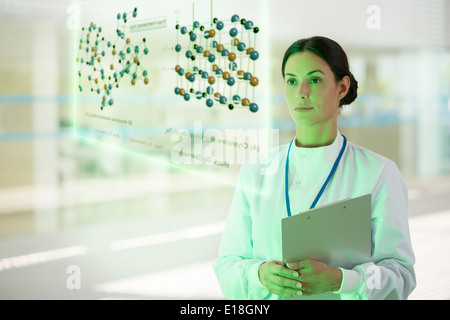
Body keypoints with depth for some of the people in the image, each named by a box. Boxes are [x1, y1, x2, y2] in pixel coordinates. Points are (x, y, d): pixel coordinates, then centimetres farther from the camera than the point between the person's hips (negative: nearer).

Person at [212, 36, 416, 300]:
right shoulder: (255, 173, 6)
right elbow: (227, 265, 6)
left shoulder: (379, 173, -1)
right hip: (268, 297, 2)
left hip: (342, 296, -2)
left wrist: (336, 279, -18)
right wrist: (261, 275, -14)